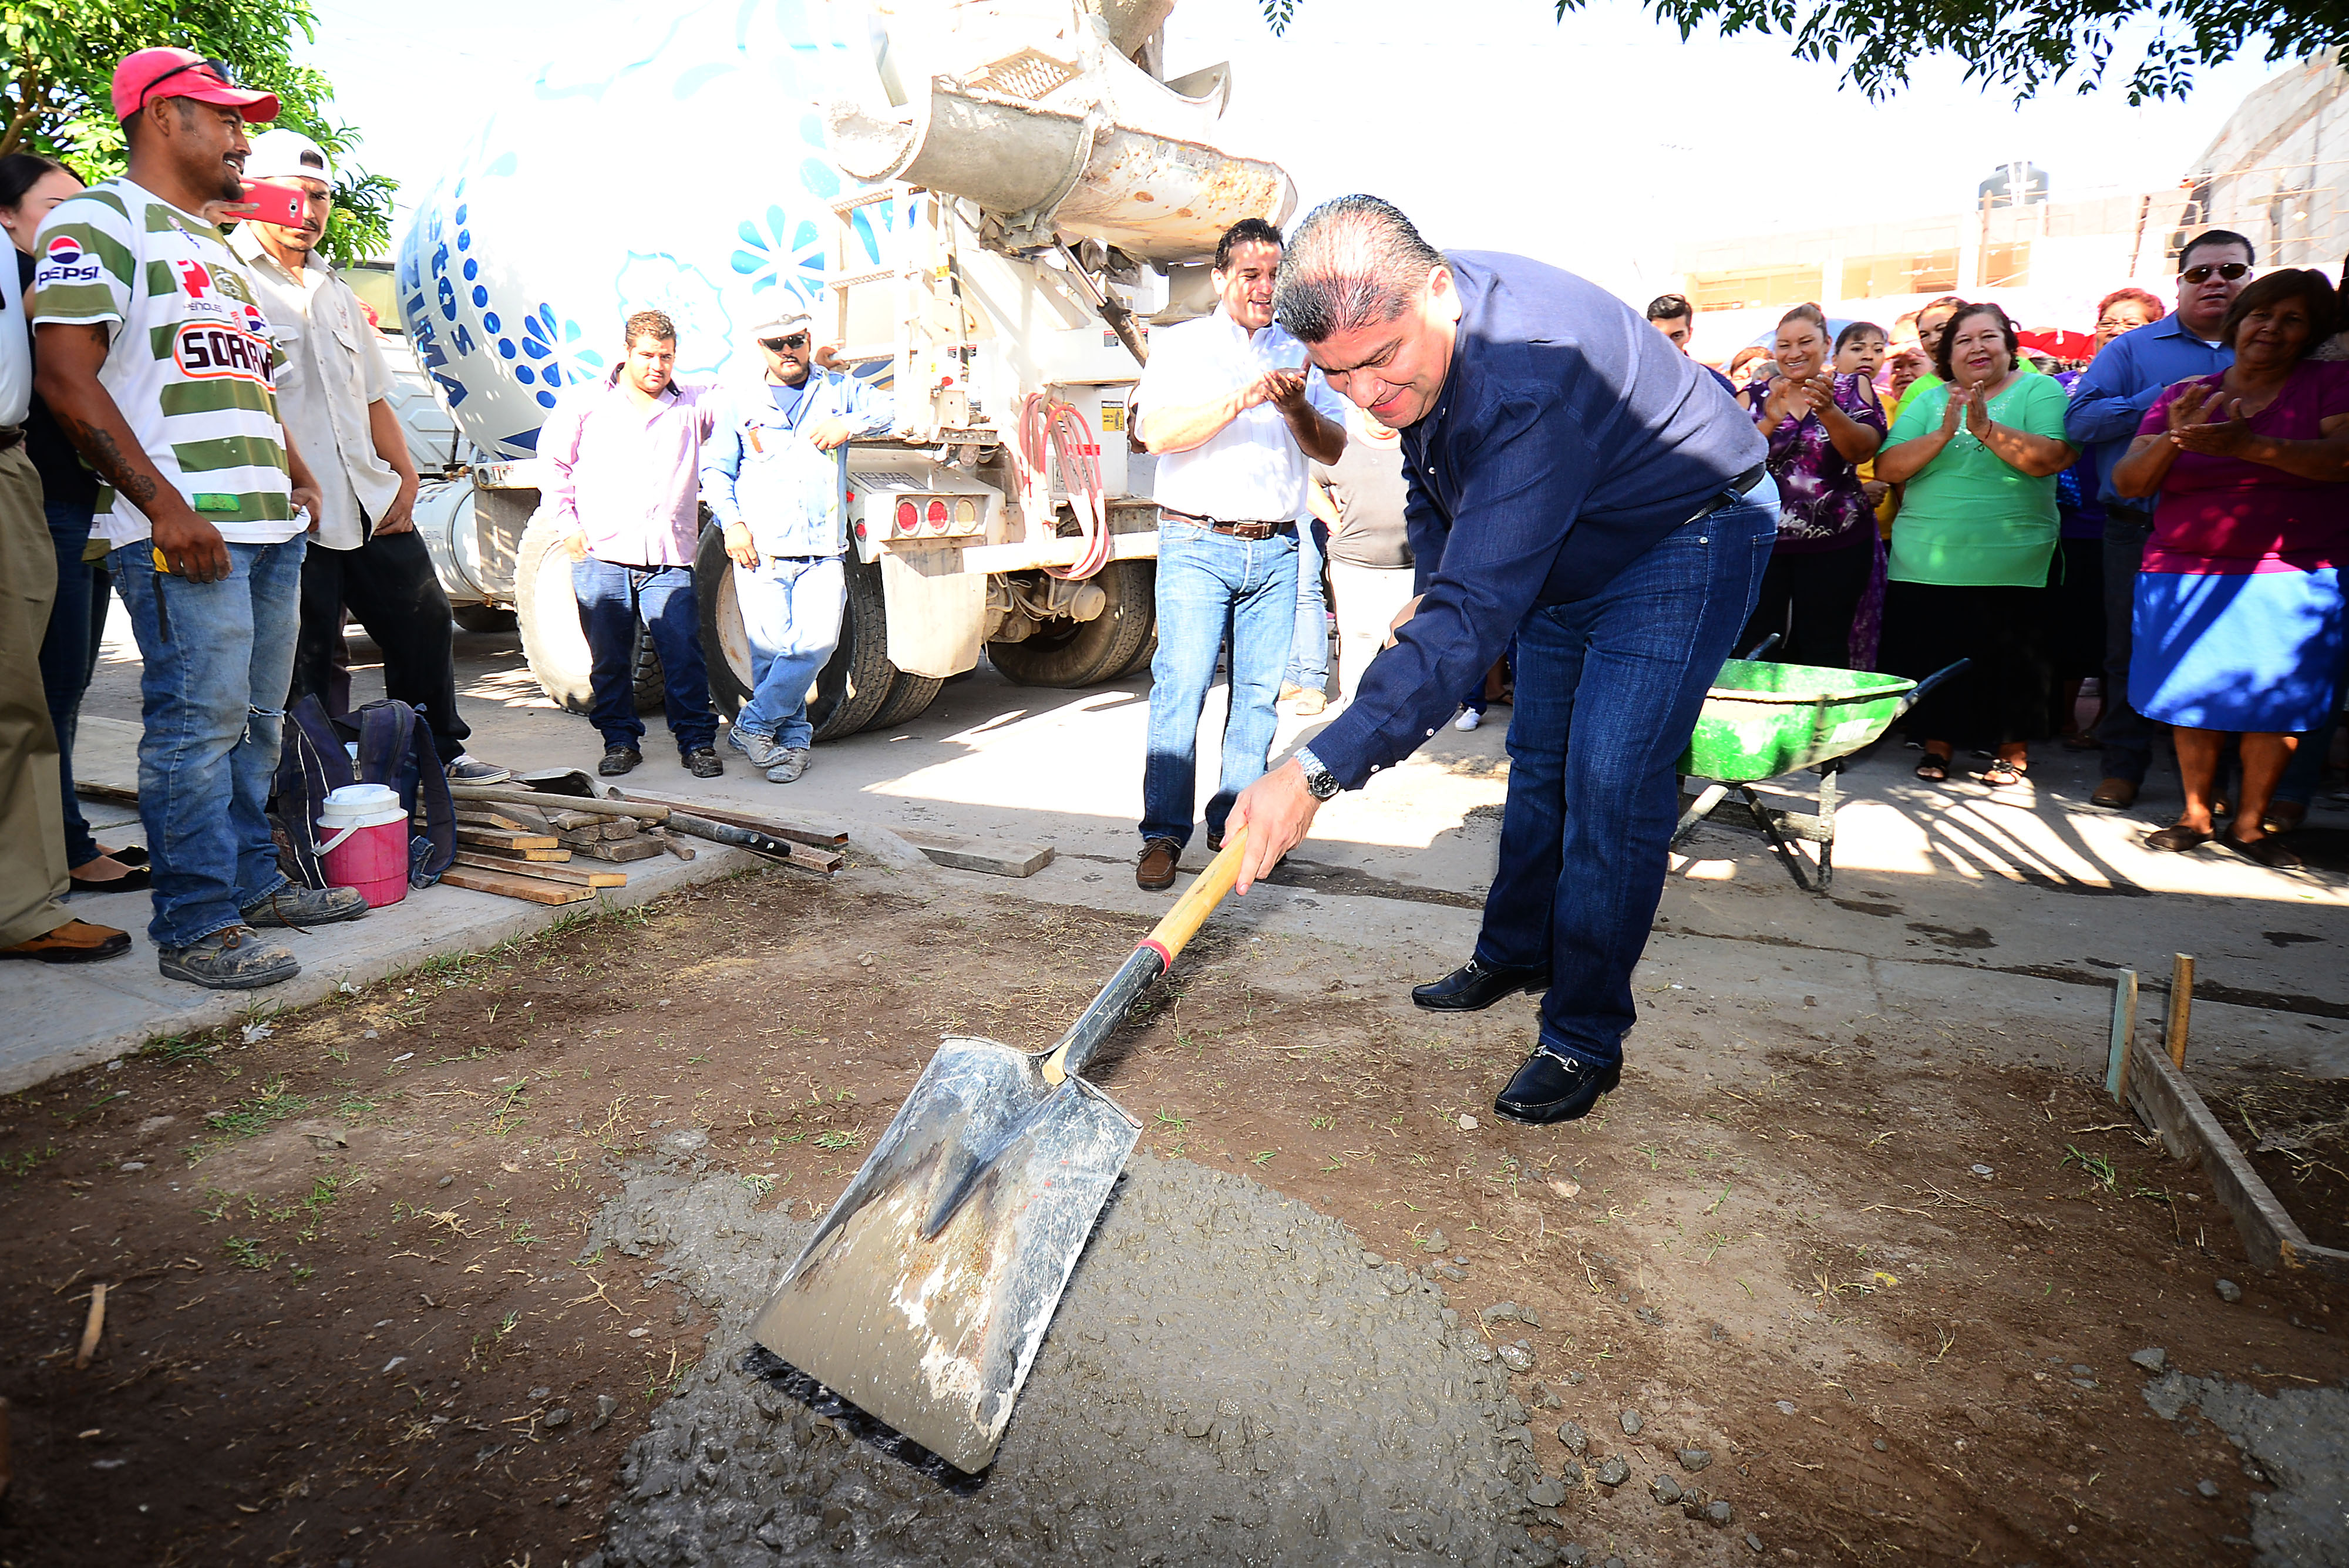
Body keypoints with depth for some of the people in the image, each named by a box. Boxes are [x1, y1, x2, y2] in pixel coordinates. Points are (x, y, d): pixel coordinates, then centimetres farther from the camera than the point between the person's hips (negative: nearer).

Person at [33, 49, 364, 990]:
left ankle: (252, 883, 22)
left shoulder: (218, 248, 25)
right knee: (198, 721, -9)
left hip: (268, 525, 9)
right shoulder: (97, 222, -2)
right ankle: (195, 928, -3)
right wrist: (166, 507, -18)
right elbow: (68, 381, -12)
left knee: (257, 721, 12)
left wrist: (298, 477, 17)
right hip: (182, 531, -8)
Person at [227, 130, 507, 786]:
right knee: (307, 658, -1)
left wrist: (406, 477, 10)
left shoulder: (333, 288, 21)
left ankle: (439, 753, 28)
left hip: (373, 503, 8)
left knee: (425, 621, 13)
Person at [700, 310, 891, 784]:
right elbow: (715, 471, 14)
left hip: (822, 551, 0)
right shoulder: (738, 405, 15)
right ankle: (792, 738, 11)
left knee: (818, 641, -15)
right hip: (760, 551, 0)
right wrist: (731, 522, -2)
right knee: (773, 649, -7)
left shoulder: (841, 391, 16)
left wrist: (851, 424, -8)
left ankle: (752, 726, -2)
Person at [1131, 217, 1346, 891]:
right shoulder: (1180, 345, 8)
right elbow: (1156, 432, -9)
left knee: (1258, 693, 2)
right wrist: (1243, 399, -20)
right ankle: (1164, 834, -3)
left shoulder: (1300, 354, 17)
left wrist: (1296, 409, -12)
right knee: (1180, 688, -9)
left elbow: (1333, 449, 9)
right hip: (1197, 544, -3)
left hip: (1277, 550, 3)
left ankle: (1234, 824, 12)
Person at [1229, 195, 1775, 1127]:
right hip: (1570, 554, 9)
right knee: (1539, 758, 14)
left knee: (1611, 779, -17)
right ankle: (1515, 955, 32)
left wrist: (1319, 771, -53)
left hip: (1690, 538, -8)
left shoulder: (1529, 380, -42)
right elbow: (1433, 486, 10)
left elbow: (1478, 610, -48)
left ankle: (1585, 1040, -4)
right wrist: (1435, 587, 1)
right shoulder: (1407, 334, -12)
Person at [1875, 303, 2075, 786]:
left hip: (2010, 564, -2)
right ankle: (1937, 744, 22)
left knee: (2009, 659, 4)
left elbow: (2052, 458, -14)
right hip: (1926, 563, 2)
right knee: (1930, 656, 5)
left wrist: (1986, 428, -21)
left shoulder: (2039, 391, 3)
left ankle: (2013, 750, 20)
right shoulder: (1928, 401, 10)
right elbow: (1887, 468, -3)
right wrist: (1942, 434, -16)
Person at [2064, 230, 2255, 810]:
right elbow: (2080, 419, -7)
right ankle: (2124, 767, 15)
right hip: (2140, 529, -2)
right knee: (2130, 652, 3)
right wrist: (2163, 398, -15)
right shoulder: (2132, 349, 6)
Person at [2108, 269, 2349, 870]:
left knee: (2276, 704, -2)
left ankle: (2250, 822, 9)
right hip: (2187, 576, 1)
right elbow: (2127, 482, 3)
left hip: (2294, 577, -1)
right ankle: (2195, 814, 12)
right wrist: (2173, 440, -17)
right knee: (2194, 699, -1)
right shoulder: (2182, 399, 10)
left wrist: (2247, 445, -25)